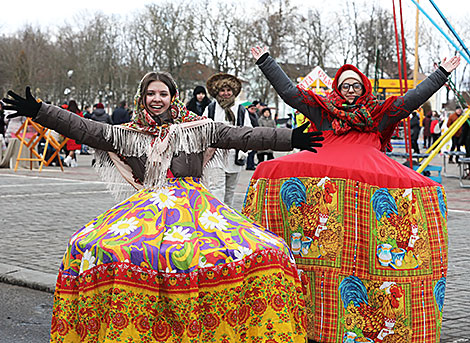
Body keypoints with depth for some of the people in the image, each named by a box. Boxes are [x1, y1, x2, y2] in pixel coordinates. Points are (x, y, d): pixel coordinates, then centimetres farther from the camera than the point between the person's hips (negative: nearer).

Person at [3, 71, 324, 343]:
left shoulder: (197, 127, 9)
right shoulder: (129, 134, 13)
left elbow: (244, 136, 5)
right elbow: (84, 129, 7)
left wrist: (291, 139, -3)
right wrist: (37, 111, -2)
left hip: (194, 202, -1)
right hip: (148, 205, 1)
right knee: (90, 247, -26)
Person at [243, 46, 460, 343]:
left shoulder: (379, 112, 26)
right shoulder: (324, 109, 25)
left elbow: (414, 97, 26)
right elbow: (289, 90, 27)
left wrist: (442, 73, 25)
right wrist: (266, 61, 28)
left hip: (370, 168, 0)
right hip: (325, 168, 0)